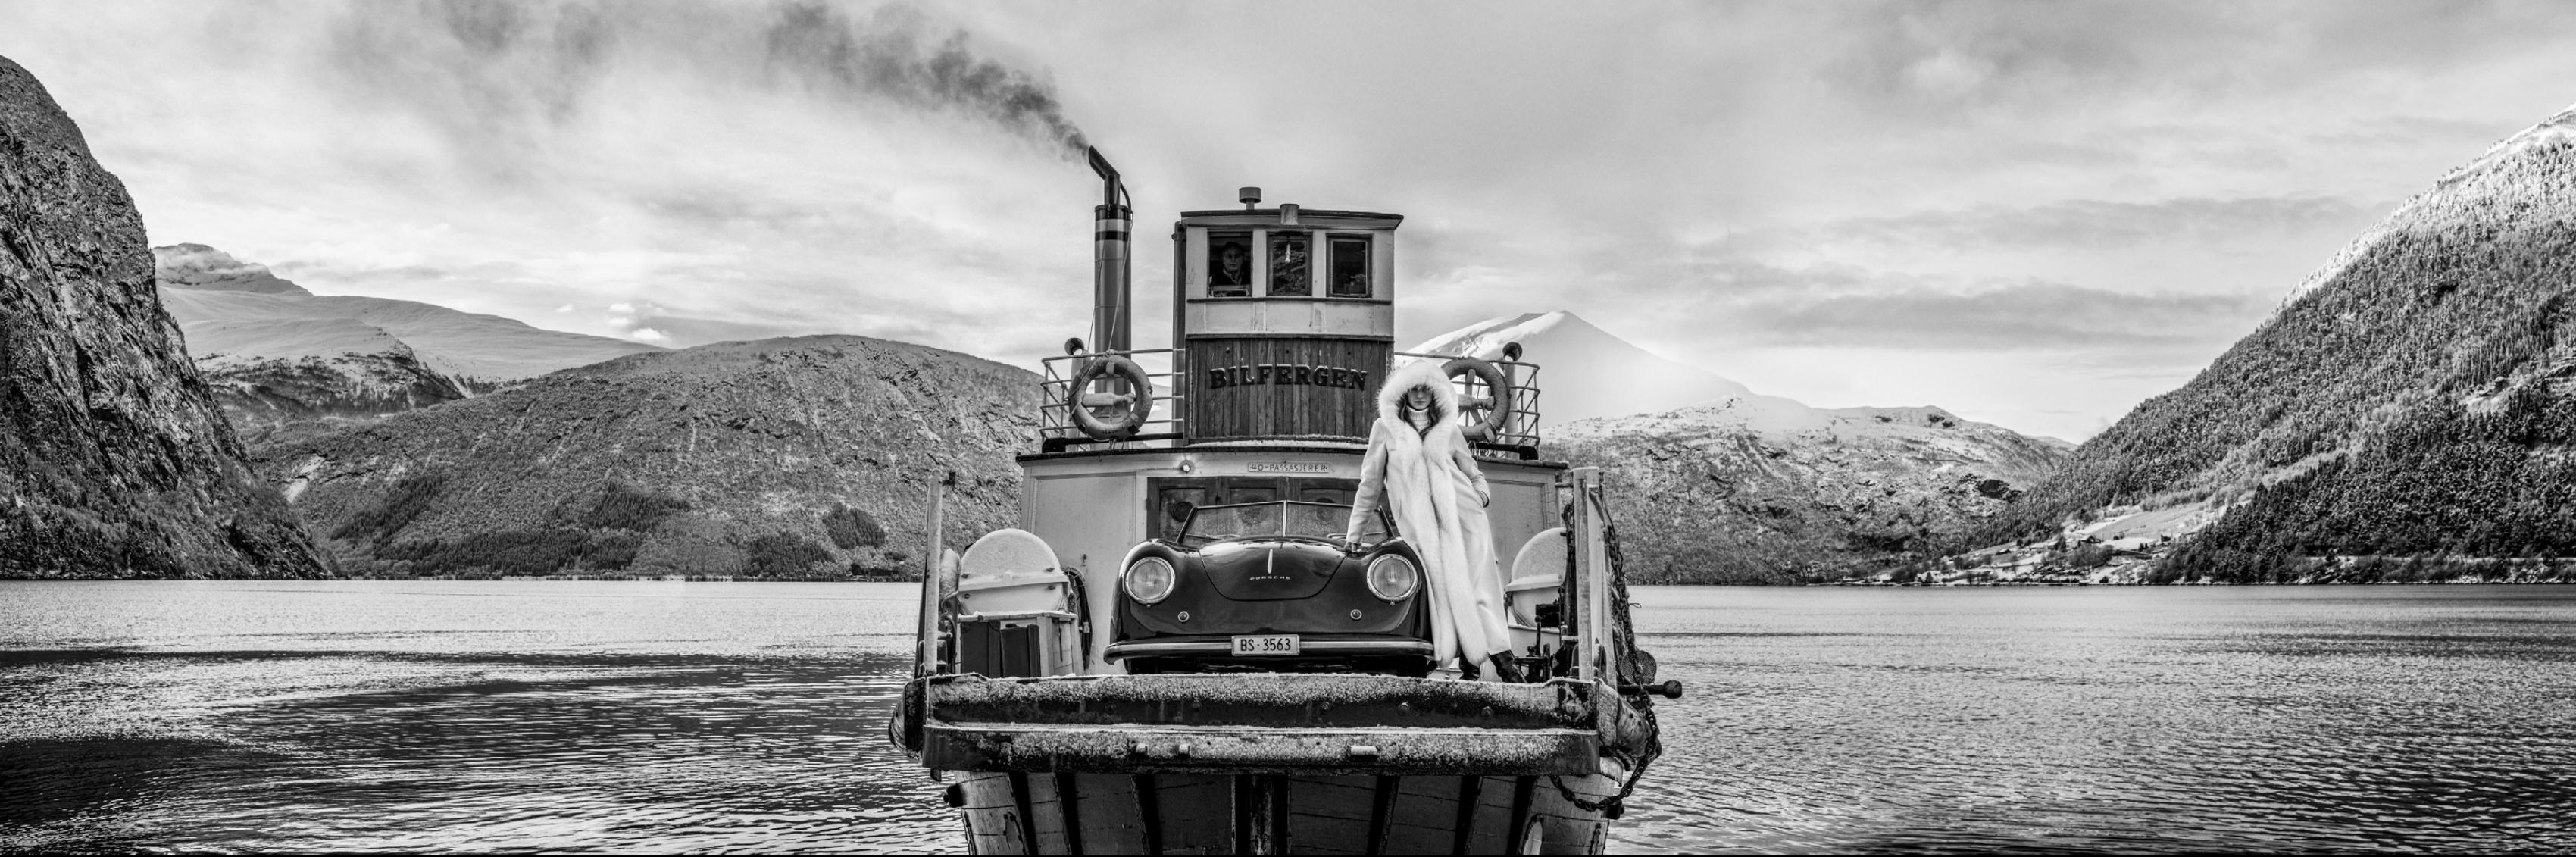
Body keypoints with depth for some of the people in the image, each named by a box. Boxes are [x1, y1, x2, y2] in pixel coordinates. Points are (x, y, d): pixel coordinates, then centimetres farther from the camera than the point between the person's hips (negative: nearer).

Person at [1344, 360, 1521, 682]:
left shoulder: (1449, 430, 17)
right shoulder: (1386, 429, 13)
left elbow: (1473, 473, 25)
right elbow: (1370, 483, 15)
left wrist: (1482, 493, 3)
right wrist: (1353, 532, 14)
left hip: (1463, 514, 1)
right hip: (1422, 528, -1)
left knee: (1479, 586, -10)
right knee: (1446, 589, -12)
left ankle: (1501, 656, -16)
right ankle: (1467, 659, -14)